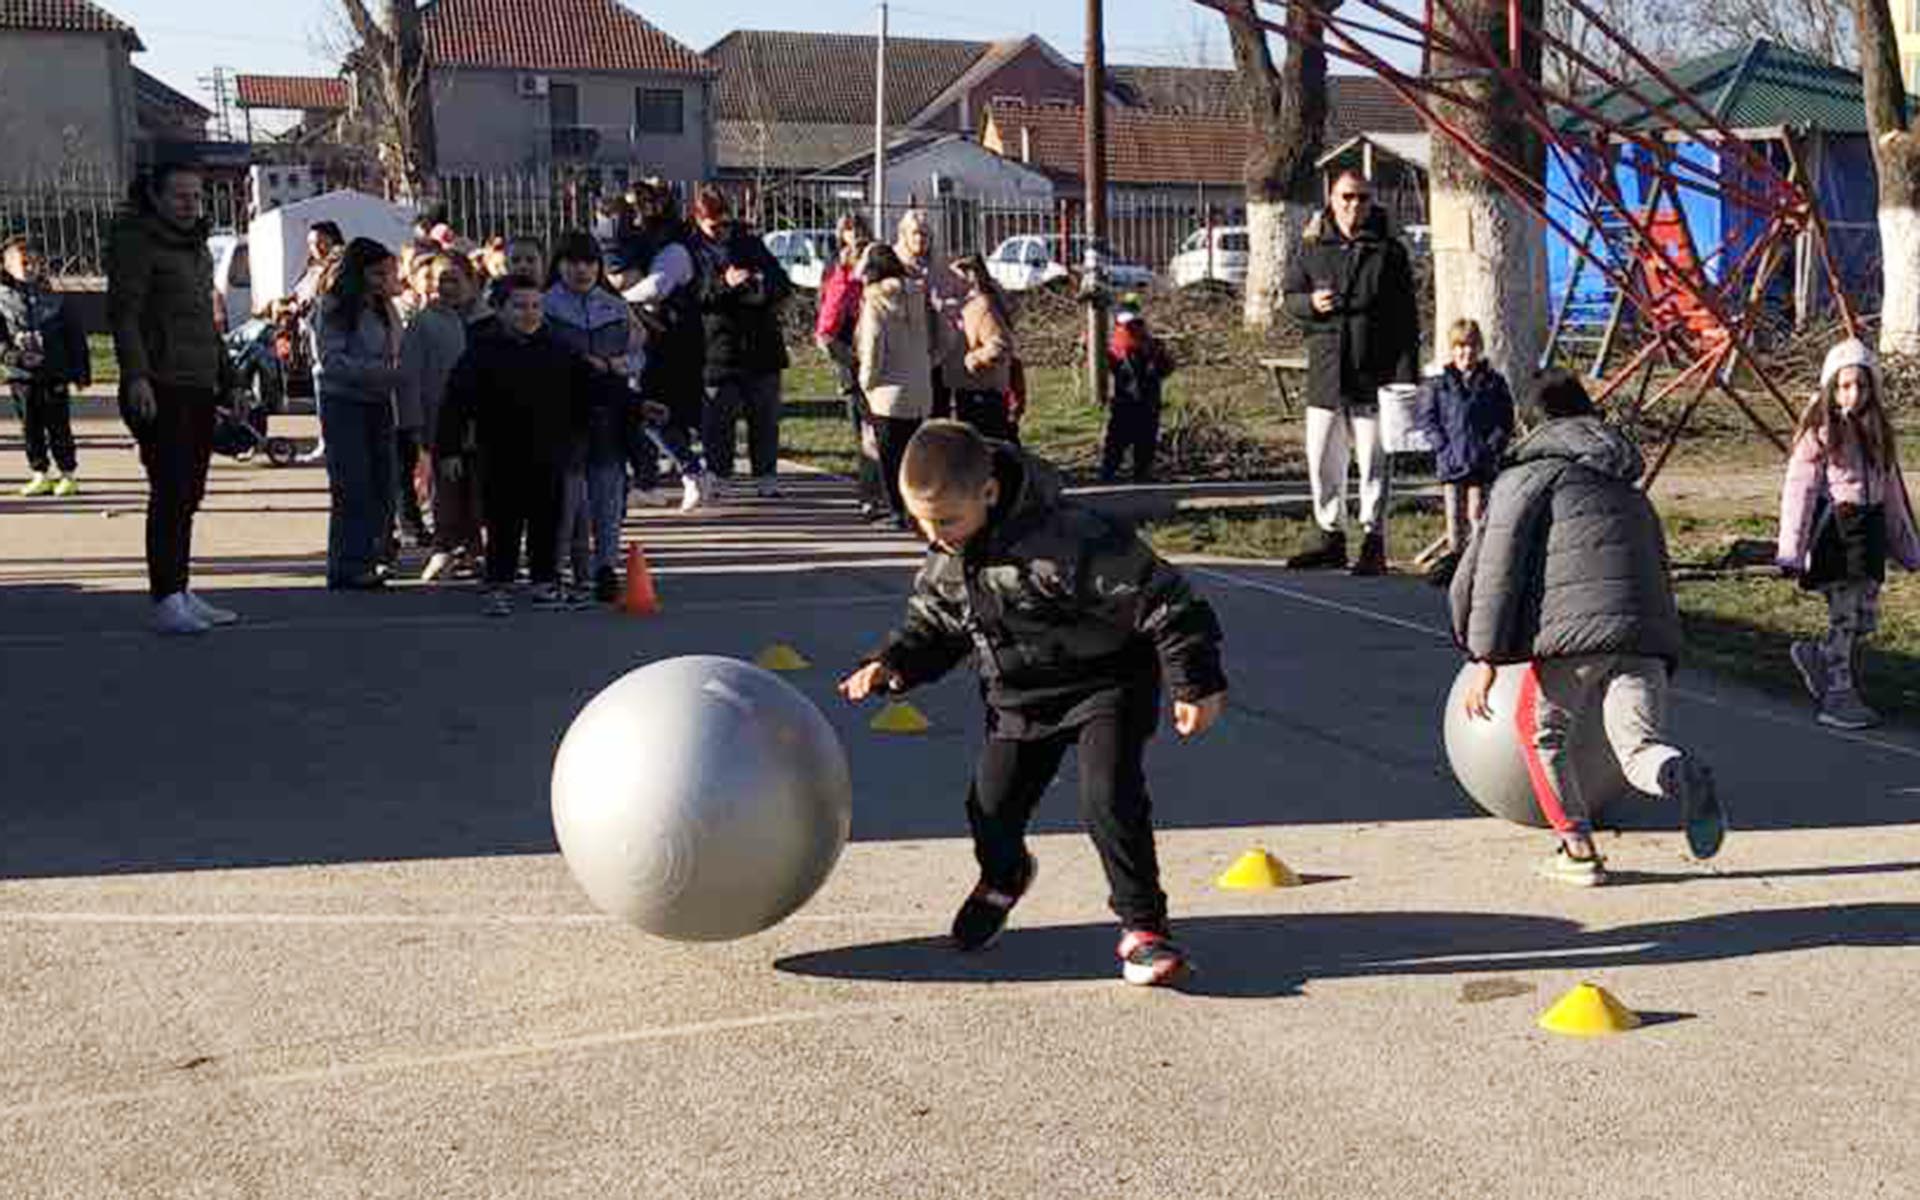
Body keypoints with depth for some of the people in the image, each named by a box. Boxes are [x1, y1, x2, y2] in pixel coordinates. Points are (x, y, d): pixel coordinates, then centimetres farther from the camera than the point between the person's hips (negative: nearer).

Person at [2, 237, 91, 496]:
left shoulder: (53, 300, 4)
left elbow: (75, 336, 8)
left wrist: (81, 370, 5)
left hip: (55, 376, -1)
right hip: (22, 377, 1)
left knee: (58, 426, 1)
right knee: (31, 427, 7)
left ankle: (68, 474, 11)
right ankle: (40, 475, 16)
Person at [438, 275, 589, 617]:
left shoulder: (559, 349, 6)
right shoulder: (483, 349, -3)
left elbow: (580, 396, 15)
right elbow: (457, 402, -3)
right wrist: (449, 449, -7)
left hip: (548, 456, 3)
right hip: (500, 457, -3)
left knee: (547, 520, 9)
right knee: (502, 524, 0)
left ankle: (545, 582, 20)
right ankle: (498, 588, 8)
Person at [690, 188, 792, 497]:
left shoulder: (751, 244, 12)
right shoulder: (694, 252, 2)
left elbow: (783, 284, 12)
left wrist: (763, 285, -11)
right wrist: (724, 284, -26)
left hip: (762, 345, 3)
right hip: (720, 348, -3)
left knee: (765, 416, 7)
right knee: (719, 417, -2)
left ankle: (765, 477, 14)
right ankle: (718, 477, 9)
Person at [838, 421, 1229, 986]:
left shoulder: (1067, 538, -30)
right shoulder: (945, 560, -7)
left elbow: (1161, 599, -24)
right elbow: (932, 624, 14)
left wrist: (1197, 683, -22)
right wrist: (892, 663, -5)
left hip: (1105, 681, -6)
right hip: (1019, 696, 6)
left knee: (1110, 799, -21)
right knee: (991, 809, 6)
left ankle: (1142, 925, -4)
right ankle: (1003, 878, 43)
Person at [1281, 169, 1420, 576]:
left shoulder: (1389, 252, 0)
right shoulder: (1313, 250, 7)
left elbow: (1406, 318, -1)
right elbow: (1290, 297, 15)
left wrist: (1406, 375, -8)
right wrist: (1310, 303, -10)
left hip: (1373, 375, -3)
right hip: (1325, 374, 3)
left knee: (1374, 462, 0)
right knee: (1322, 460, 9)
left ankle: (1374, 544, 7)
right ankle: (1332, 537, 21)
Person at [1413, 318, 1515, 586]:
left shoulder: (1493, 383, 5)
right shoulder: (1438, 385, 4)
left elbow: (1505, 423, 5)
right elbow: (1425, 418, 2)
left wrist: (1491, 448, -9)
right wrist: (1443, 447, -9)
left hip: (1482, 462, -1)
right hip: (1450, 462, 1)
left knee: (1477, 512, -1)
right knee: (1454, 514, 5)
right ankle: (1454, 554, 13)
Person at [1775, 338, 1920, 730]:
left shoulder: (1876, 433, 13)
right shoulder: (1819, 434, -7)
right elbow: (1799, 491, -11)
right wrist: (1791, 551, -17)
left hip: (1869, 530, 7)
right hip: (1834, 531, -7)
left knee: (1866, 618, 7)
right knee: (1846, 618, -3)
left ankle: (1816, 657, 30)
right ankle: (1837, 697, 7)